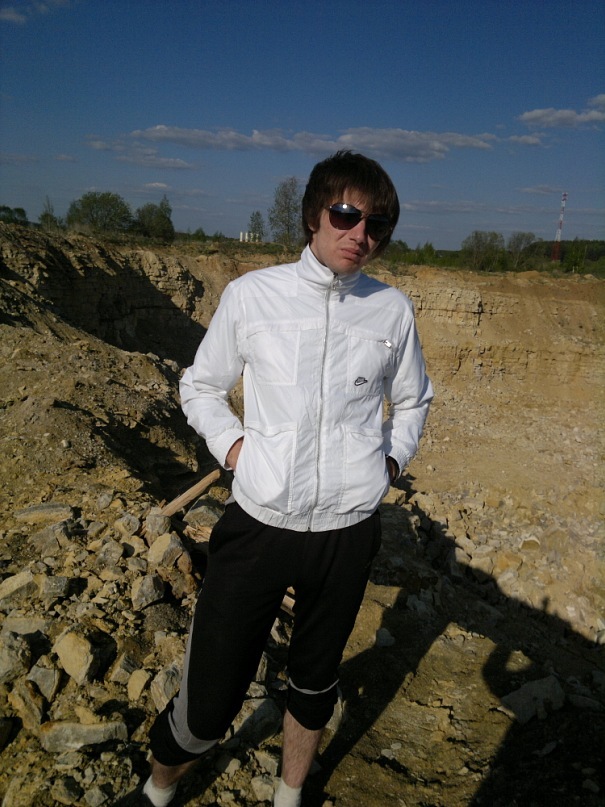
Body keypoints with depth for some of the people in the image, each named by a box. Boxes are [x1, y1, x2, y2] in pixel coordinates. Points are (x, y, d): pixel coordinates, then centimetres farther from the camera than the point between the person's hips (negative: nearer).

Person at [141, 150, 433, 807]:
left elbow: (412, 400, 19)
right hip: (258, 525, -1)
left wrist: (393, 458, 5)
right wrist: (231, 443, -5)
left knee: (315, 684, 22)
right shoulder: (251, 295, -3)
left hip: (348, 531, 2)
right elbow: (200, 384, 9)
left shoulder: (392, 310, 2)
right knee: (209, 701, 5)